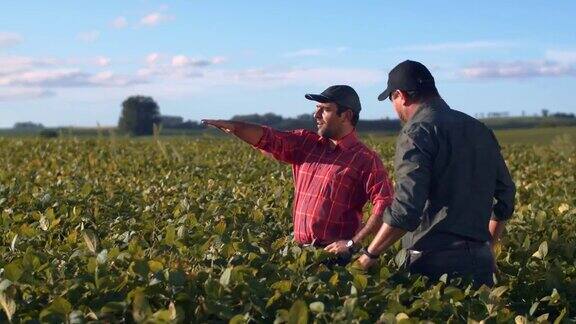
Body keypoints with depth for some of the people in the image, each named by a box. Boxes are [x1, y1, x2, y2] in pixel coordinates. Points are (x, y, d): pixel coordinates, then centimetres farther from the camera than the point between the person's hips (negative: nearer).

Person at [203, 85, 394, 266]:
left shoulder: (365, 159, -6)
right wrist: (233, 126, -16)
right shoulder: (305, 143, 12)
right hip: (299, 249, 5)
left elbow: (385, 205, -13)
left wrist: (352, 243, -16)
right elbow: (270, 139, 1)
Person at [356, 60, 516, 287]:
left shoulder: (416, 133, -10)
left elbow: (406, 207, -19)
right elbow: (505, 194, 19)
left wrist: (369, 255, -10)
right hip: (480, 260, 8)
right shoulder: (480, 130, 14)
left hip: (435, 262, -7)